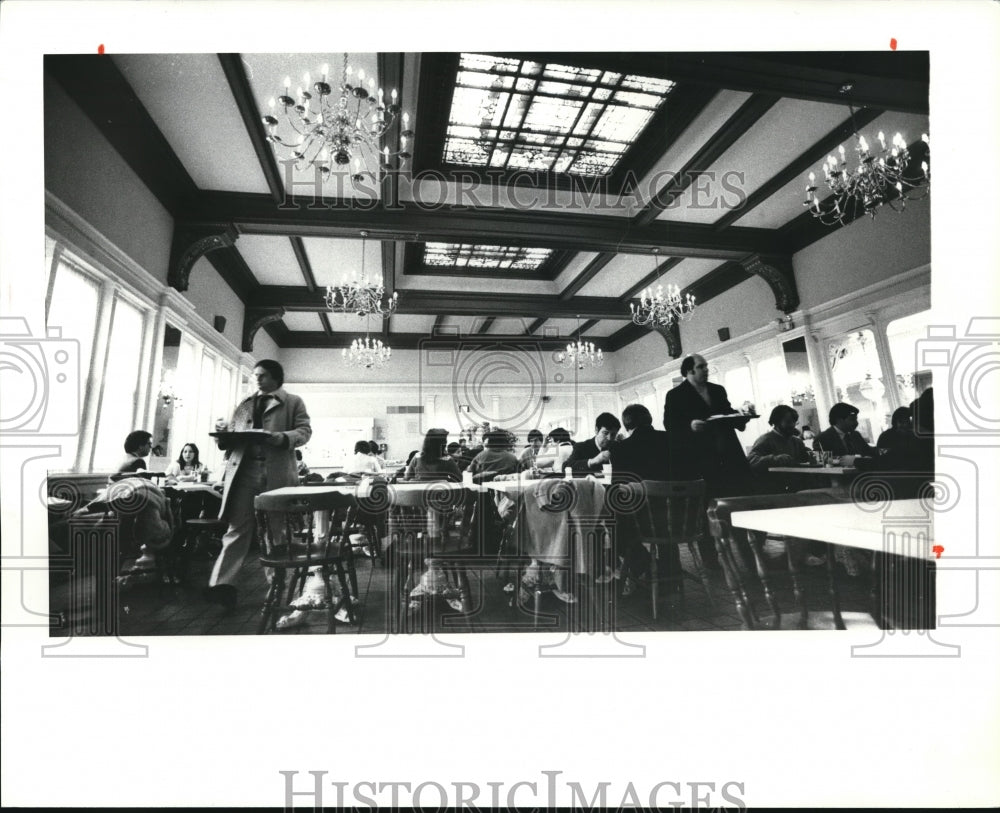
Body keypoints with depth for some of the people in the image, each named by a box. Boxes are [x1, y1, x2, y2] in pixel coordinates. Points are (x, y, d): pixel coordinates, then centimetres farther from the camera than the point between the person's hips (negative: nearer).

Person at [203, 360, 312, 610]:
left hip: (276, 473, -2)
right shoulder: (244, 404, 22)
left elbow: (304, 431, 0)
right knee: (237, 527, -3)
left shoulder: (293, 402, 10)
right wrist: (223, 439, -2)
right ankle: (221, 583, -7)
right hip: (243, 470, 3)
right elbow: (231, 433, 21)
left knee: (276, 530, 6)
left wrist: (281, 438, -18)